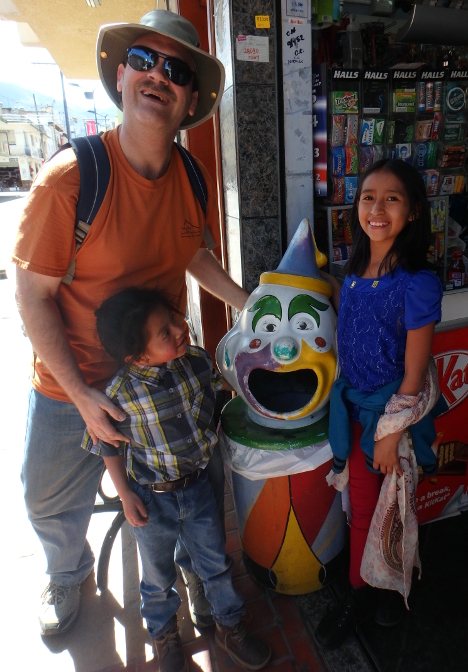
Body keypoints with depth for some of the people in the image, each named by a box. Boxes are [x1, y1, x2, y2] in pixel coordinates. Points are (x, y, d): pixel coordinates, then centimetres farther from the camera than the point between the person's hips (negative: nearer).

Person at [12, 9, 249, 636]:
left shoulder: (193, 178, -6)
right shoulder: (69, 176, -23)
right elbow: (33, 294, -18)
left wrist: (249, 305, 2)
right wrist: (83, 396, -20)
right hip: (73, 384, -3)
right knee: (53, 505, 21)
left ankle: (197, 558, 55)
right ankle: (69, 574, 57)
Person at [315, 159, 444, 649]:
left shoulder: (417, 283, -19)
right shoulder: (353, 274, -1)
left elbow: (413, 373, -16)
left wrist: (392, 434, -12)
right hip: (357, 407, 5)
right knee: (361, 507, 19)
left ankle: (396, 586, 47)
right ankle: (358, 594, 41)